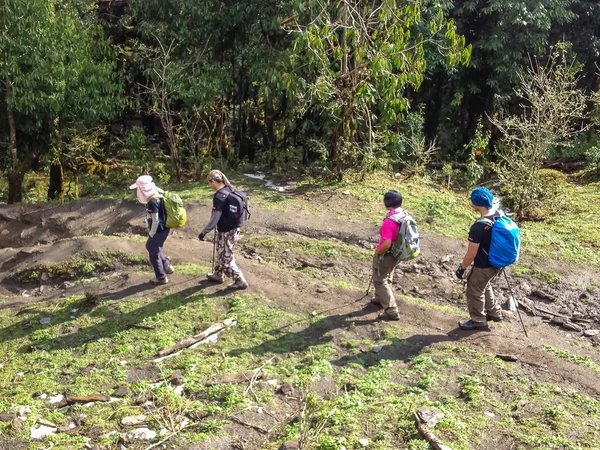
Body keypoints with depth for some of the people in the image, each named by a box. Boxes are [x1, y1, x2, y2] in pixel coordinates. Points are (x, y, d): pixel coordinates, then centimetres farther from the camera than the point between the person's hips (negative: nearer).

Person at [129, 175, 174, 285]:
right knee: (151, 247, 24)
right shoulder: (157, 195, 5)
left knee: (154, 254, 6)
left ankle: (161, 278, 18)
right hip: (162, 229, 9)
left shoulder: (152, 201, -24)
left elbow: (155, 221, -23)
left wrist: (151, 234, -10)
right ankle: (167, 266, 28)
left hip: (158, 231, -9)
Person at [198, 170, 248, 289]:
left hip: (226, 231, -9)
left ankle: (240, 281, 14)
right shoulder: (231, 189, 1)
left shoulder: (219, 196, -24)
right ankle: (218, 275, 41)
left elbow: (215, 218, -24)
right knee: (221, 254, 25)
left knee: (226, 258, 6)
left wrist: (204, 232, -14)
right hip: (235, 228, 9)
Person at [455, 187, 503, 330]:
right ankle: (494, 313, 45)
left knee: (474, 291, 14)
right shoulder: (499, 214, -9)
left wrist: (462, 268, -9)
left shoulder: (478, 227, -33)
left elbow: (471, 254, -25)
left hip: (484, 266, -8)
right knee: (484, 286, 30)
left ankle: (478, 321, 32)